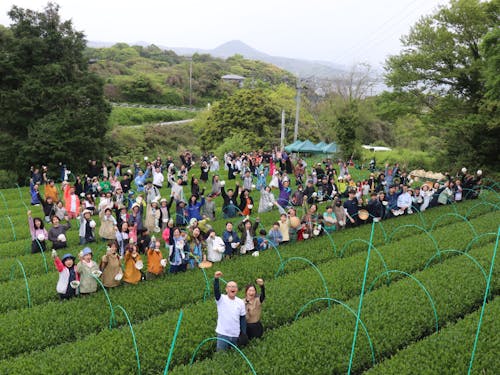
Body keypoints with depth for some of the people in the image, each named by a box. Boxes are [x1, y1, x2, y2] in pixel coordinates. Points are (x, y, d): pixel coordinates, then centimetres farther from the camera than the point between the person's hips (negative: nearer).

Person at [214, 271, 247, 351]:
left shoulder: (240, 302, 0)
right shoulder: (221, 299, -10)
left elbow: (243, 318, 7)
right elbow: (216, 291, -31)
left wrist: (244, 334, 5)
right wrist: (216, 279, -48)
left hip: (236, 335, 3)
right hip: (222, 334, -3)